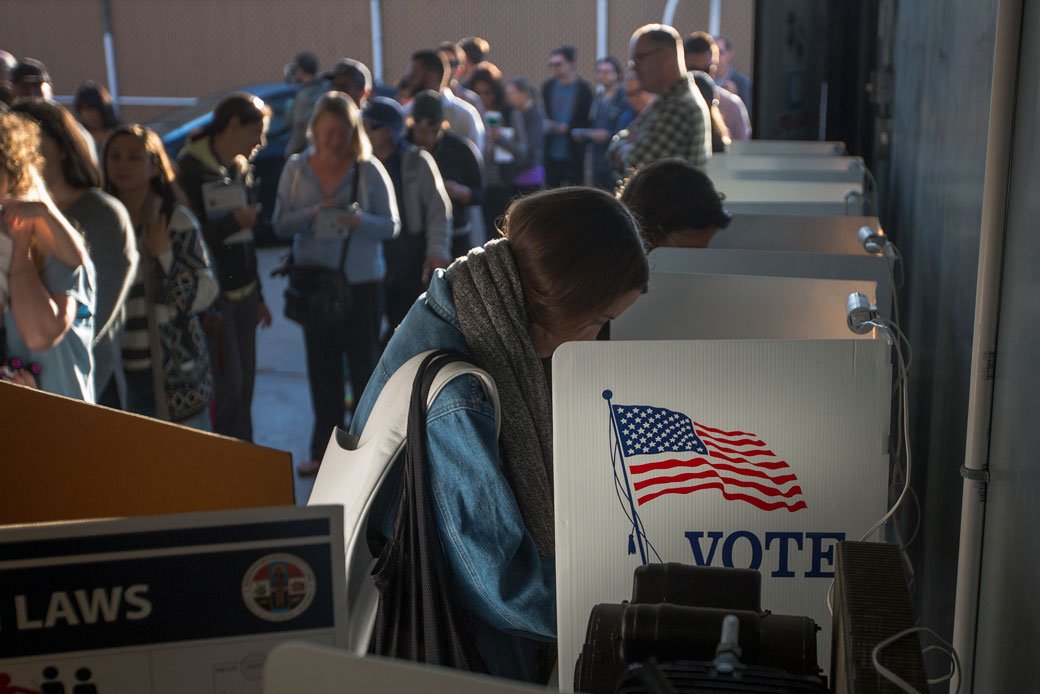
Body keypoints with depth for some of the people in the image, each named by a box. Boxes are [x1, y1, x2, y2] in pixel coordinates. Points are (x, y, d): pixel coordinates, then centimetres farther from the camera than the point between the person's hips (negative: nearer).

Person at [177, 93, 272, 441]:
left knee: (244, 384, 10)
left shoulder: (242, 169, 12)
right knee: (226, 385, -8)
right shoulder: (189, 168, -10)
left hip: (243, 293, 7)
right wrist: (232, 223, -22)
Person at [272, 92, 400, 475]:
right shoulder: (296, 168, 1)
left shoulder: (369, 169, -8)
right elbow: (280, 224, -1)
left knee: (364, 361, 4)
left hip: (362, 281, -3)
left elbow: (391, 225, -8)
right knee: (321, 365, 11)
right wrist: (313, 214, -20)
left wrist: (360, 220, -28)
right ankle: (325, 447, 24)